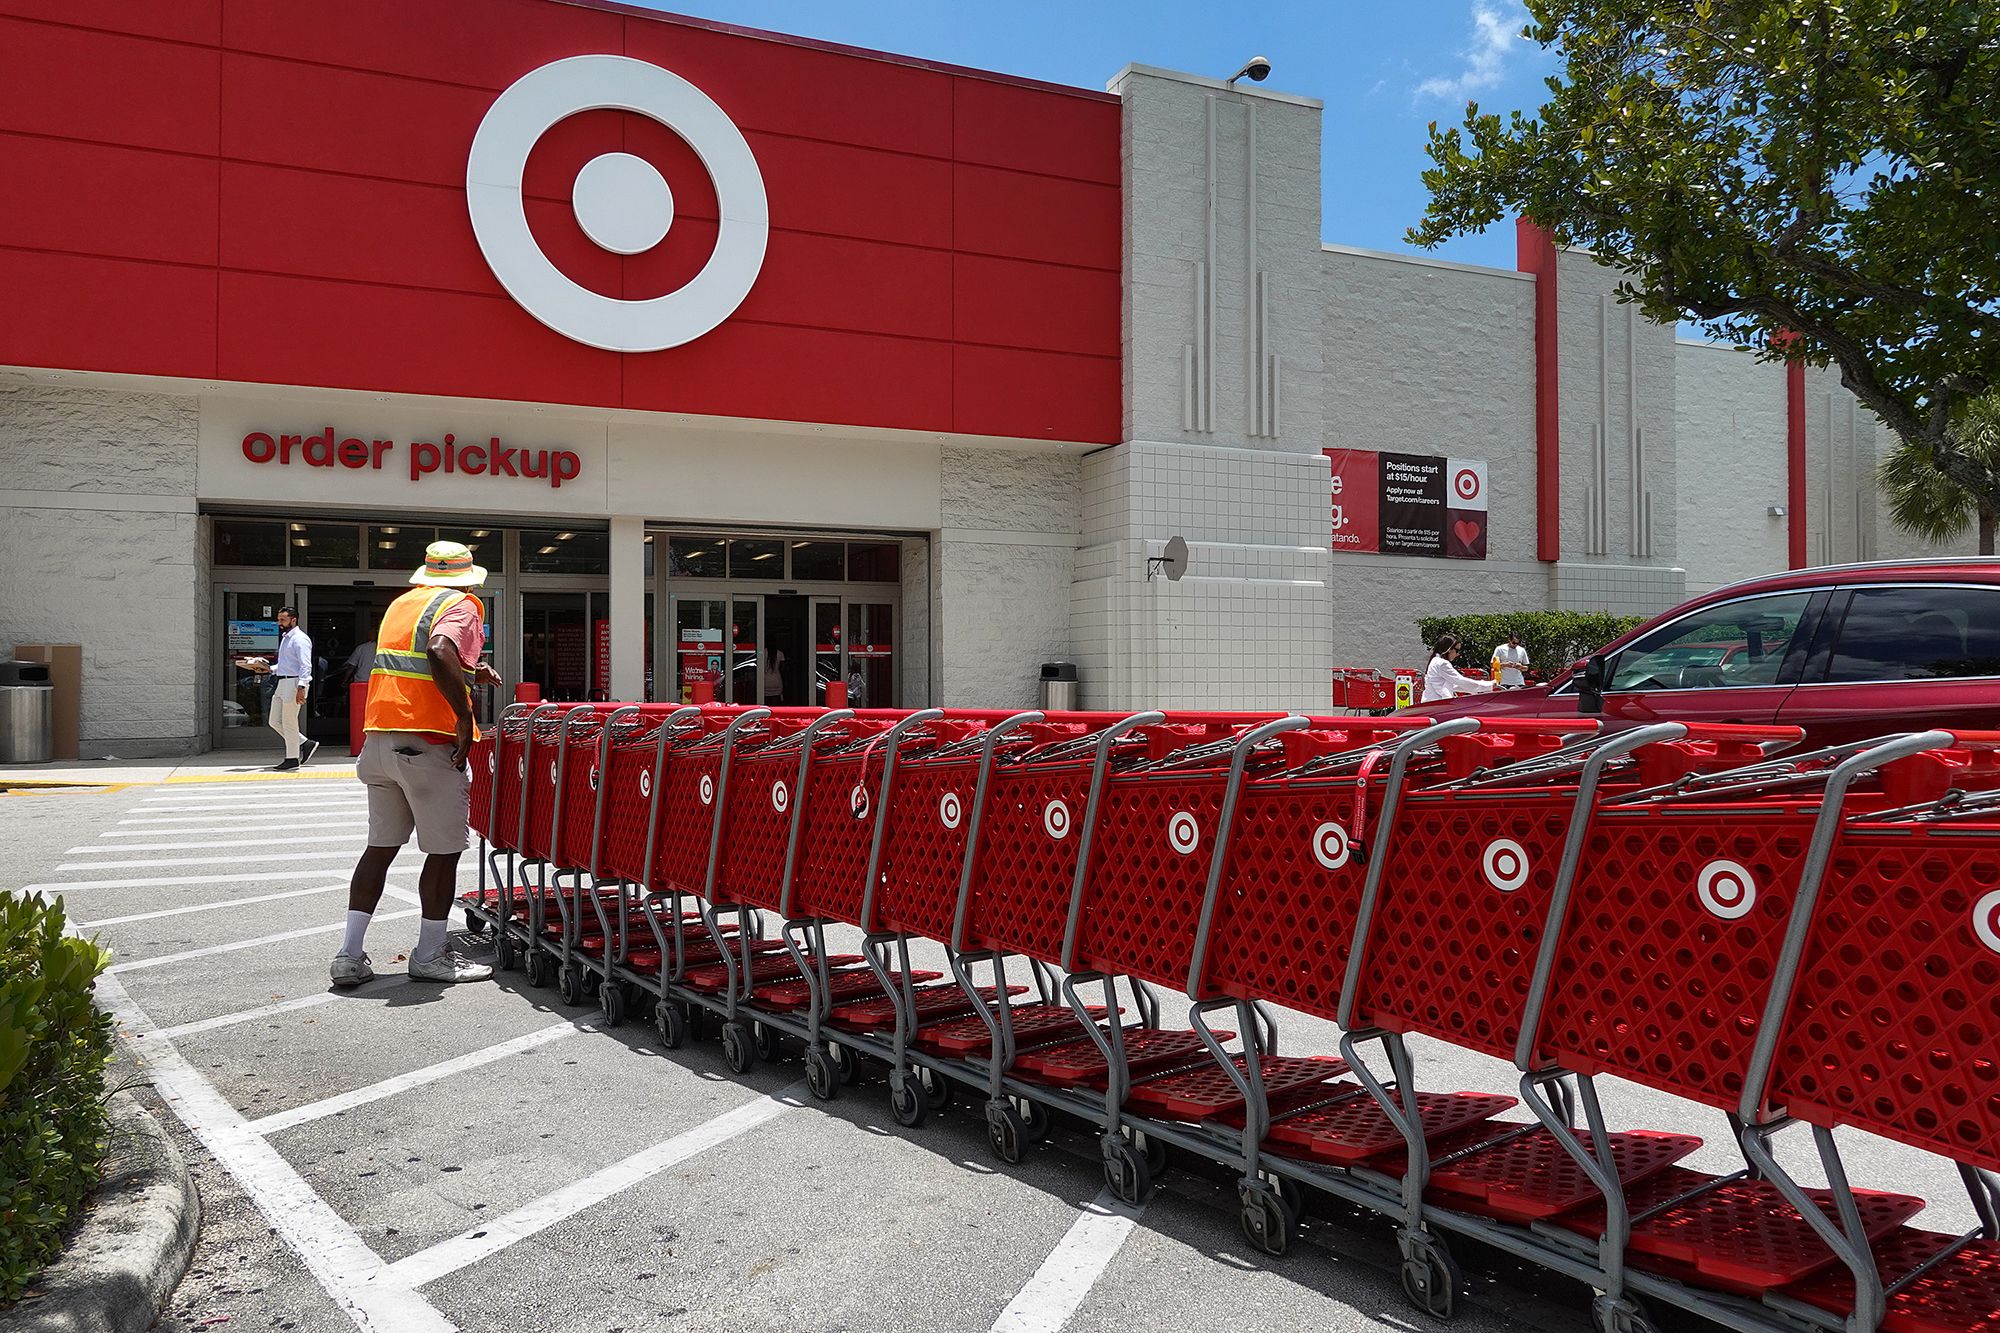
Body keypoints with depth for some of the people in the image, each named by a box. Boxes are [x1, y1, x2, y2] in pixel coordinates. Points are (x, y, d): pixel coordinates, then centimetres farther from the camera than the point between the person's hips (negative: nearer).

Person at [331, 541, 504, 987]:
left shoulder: (402, 603, 20)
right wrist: (464, 717, -23)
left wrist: (470, 674, 22)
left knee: (381, 845, 13)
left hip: (379, 739, 8)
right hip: (428, 744, -8)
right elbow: (441, 653, -26)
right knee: (444, 851, 4)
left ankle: (350, 955, 12)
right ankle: (430, 955, 11)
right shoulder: (461, 605, -5)